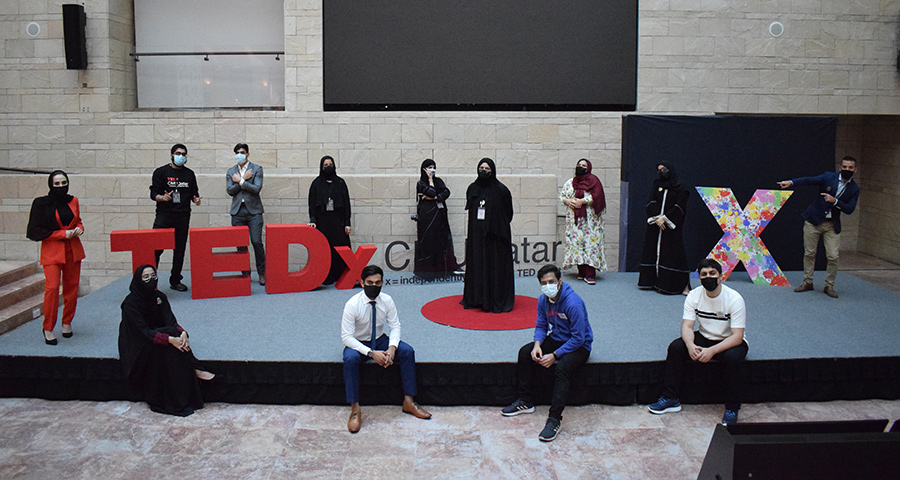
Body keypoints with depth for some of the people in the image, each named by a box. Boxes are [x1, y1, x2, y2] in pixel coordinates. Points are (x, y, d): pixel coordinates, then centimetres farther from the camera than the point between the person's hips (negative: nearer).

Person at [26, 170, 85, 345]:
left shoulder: (73, 201, 7)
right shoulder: (41, 204, -5)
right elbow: (36, 231, -6)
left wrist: (79, 229, -3)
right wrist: (63, 234, -14)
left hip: (73, 250, 4)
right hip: (52, 251, -4)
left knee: (72, 288, 7)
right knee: (52, 287, -13)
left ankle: (67, 323, 24)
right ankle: (48, 329, 0)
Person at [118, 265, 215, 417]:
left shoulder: (159, 297, 2)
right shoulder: (131, 303, -16)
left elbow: (170, 321, -5)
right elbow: (143, 331, -24)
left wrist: (182, 333, -28)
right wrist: (169, 339, -37)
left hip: (155, 335, 5)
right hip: (137, 346, -5)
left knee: (177, 337, -25)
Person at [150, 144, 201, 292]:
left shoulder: (189, 174, 15)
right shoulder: (161, 172, 5)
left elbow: (194, 193, 19)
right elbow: (153, 193, 0)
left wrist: (196, 199, -4)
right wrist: (162, 197, -20)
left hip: (183, 216, 3)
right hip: (164, 214, -3)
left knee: (180, 249, 5)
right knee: (156, 247, -11)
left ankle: (175, 281, 14)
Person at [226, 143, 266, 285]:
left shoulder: (257, 169, 4)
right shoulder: (231, 171, 13)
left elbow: (256, 188, -9)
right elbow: (230, 191, 1)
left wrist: (240, 181, -8)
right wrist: (244, 179, -6)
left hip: (253, 211, -3)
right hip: (237, 211, 3)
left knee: (256, 241, -10)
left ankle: (262, 273, 1)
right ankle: (245, 273, 13)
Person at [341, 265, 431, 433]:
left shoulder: (387, 300, -10)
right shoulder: (352, 304, -21)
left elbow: (395, 326, -3)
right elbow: (346, 337, -21)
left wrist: (392, 347, -24)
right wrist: (371, 353, -31)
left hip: (380, 340, 4)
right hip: (358, 344, -4)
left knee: (407, 351, -19)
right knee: (350, 359, -36)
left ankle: (408, 401, -10)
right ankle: (355, 410, -27)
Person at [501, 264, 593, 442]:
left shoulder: (573, 303, -27)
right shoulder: (543, 300, -4)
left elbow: (578, 338, -24)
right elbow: (541, 326, 7)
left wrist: (554, 356, -26)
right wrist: (537, 344, -14)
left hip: (579, 346, -8)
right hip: (555, 339, 8)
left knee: (562, 368, -34)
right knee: (525, 352, -9)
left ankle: (555, 419, -28)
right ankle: (525, 402, 1)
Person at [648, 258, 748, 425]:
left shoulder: (734, 299, -21)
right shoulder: (694, 296, -9)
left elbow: (737, 337, -24)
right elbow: (687, 326, -13)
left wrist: (712, 350, -38)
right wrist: (691, 345, -36)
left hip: (729, 341, -3)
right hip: (704, 338, 4)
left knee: (733, 357, -36)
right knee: (676, 347, -20)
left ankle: (732, 408, -19)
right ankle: (670, 399, -11)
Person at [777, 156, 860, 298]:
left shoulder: (854, 189, 2)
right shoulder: (829, 177, -2)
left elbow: (850, 209, -6)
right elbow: (810, 180, -16)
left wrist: (835, 201, -22)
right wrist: (791, 182, -32)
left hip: (832, 225, 1)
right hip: (814, 221, -1)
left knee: (833, 257, -4)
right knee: (809, 253, 4)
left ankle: (829, 286, 13)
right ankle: (807, 282, 19)